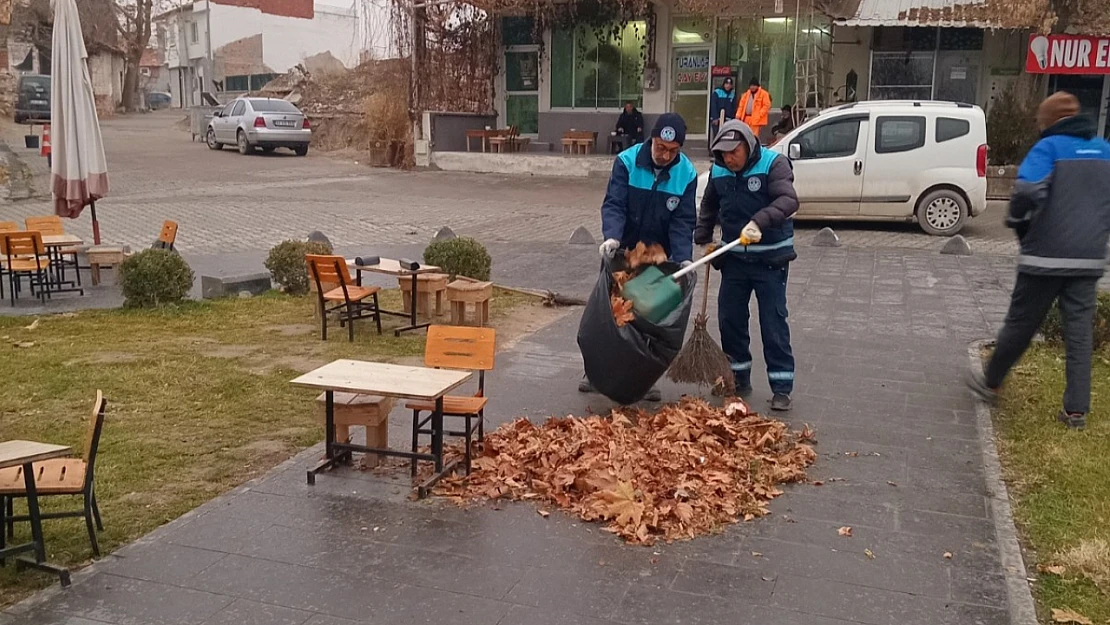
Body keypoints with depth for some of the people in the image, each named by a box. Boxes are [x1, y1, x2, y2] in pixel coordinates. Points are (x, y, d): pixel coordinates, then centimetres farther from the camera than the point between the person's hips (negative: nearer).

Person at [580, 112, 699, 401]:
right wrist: (612, 237, -40)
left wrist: (683, 258, -26)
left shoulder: (687, 174, -13)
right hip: (622, 250, -1)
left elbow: (683, 221, -13)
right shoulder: (627, 161, -18)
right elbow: (613, 205, -22)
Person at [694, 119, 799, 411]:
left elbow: (788, 200, -31)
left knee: (774, 322, -3)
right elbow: (709, 207, 20)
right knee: (729, 319, 9)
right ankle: (738, 377, 24)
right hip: (734, 258, 5)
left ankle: (782, 387, 4)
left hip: (770, 259, -5)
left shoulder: (774, 164, -15)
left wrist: (759, 221, -45)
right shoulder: (718, 171, 2)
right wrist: (703, 237, 9)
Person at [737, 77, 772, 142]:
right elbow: (741, 105, 17)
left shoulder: (764, 94, -2)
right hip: (746, 119, 6)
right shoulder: (746, 94, 17)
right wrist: (738, 115, 4)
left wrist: (759, 115, -16)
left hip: (756, 119, -6)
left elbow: (767, 105, -8)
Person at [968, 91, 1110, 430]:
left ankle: (991, 383, 24)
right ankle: (1076, 409, 7)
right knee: (1080, 331, 7)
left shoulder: (1049, 147, -7)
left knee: (1020, 323, 8)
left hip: (1047, 255, -4)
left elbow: (1027, 191, -23)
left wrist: (1018, 224, -5)